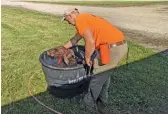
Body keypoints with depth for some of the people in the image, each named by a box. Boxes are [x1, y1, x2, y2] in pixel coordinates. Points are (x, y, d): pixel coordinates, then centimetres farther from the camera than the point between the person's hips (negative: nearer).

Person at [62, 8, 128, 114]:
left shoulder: (79, 20, -7)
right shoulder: (85, 18, 24)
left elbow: (90, 42, -20)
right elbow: (76, 38, 34)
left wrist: (87, 58, -4)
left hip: (112, 48, -10)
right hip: (120, 45, 10)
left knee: (97, 76, 8)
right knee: (104, 74, 25)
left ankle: (90, 102, 30)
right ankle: (102, 101, 41)